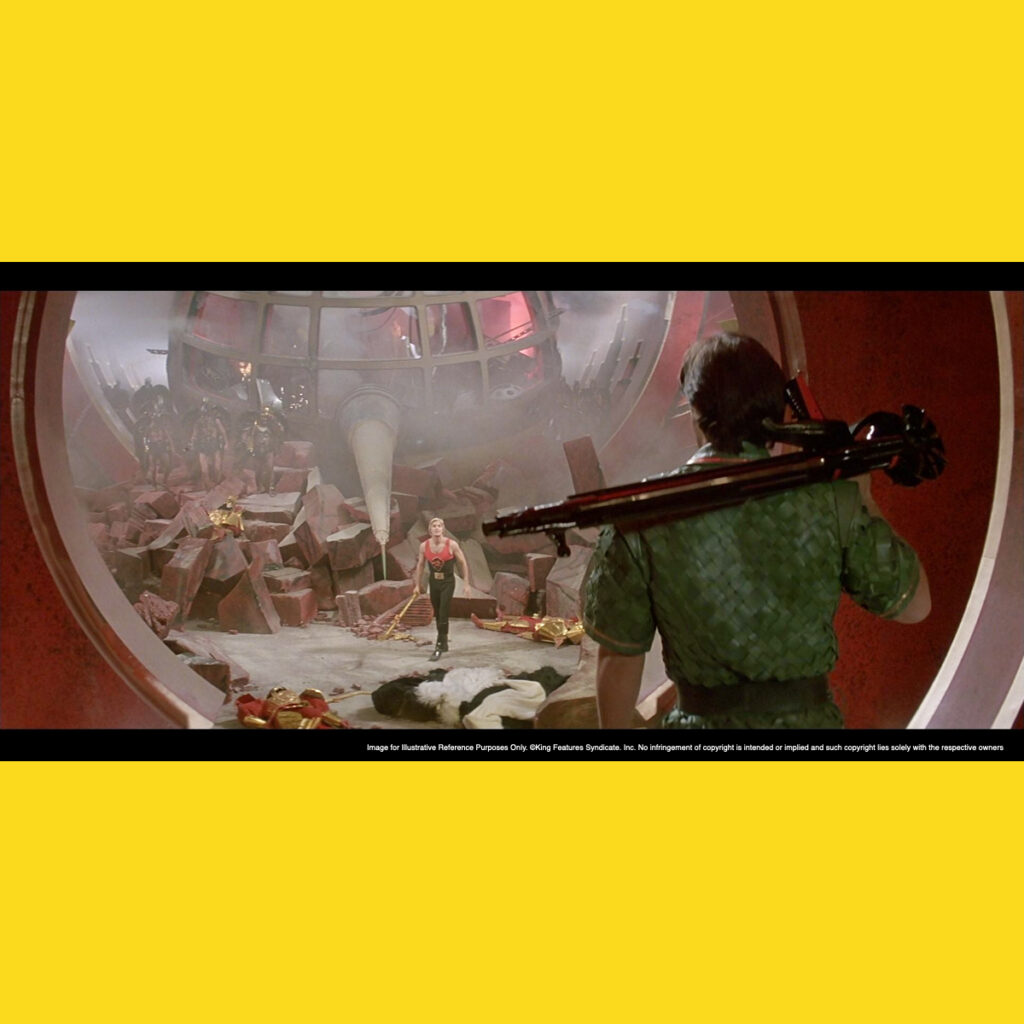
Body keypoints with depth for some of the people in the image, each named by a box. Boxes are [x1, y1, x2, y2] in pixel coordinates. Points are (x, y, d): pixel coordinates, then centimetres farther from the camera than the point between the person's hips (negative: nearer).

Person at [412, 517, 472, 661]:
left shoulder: (452, 544, -15)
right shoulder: (424, 546, -6)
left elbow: (463, 563, -6)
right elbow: (420, 565, 8)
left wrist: (467, 583, -6)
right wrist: (417, 585, 9)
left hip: (448, 582, -4)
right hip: (434, 582, 4)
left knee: (443, 615, -10)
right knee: (437, 615, 14)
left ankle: (439, 647, -6)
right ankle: (444, 644, 30)